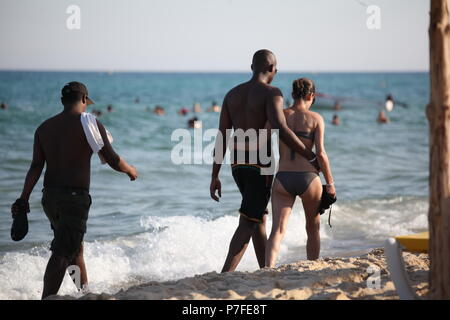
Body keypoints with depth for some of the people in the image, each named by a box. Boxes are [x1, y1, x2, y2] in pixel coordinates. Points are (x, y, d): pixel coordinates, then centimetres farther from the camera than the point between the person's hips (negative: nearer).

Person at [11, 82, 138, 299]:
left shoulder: (44, 128, 9)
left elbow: (36, 167, 1)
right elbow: (113, 161, -4)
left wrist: (24, 199, -1)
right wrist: (130, 170, 17)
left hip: (49, 197, 7)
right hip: (75, 197, -7)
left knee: (75, 247, 23)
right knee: (61, 255, -9)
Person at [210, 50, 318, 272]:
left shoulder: (232, 94, 10)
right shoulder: (271, 93, -9)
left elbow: (222, 137, 7)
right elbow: (281, 130, -24)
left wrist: (215, 176, 9)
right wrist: (311, 157, -18)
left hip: (237, 164, 7)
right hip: (260, 164, -7)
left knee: (259, 217, 19)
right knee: (248, 223, -7)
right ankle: (225, 275, -17)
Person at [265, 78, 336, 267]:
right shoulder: (315, 119, -1)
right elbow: (320, 153, -8)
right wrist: (330, 183, 0)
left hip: (283, 179, 1)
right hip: (308, 178, -1)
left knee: (278, 229, -4)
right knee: (313, 228, 20)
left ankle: (269, 268, -26)